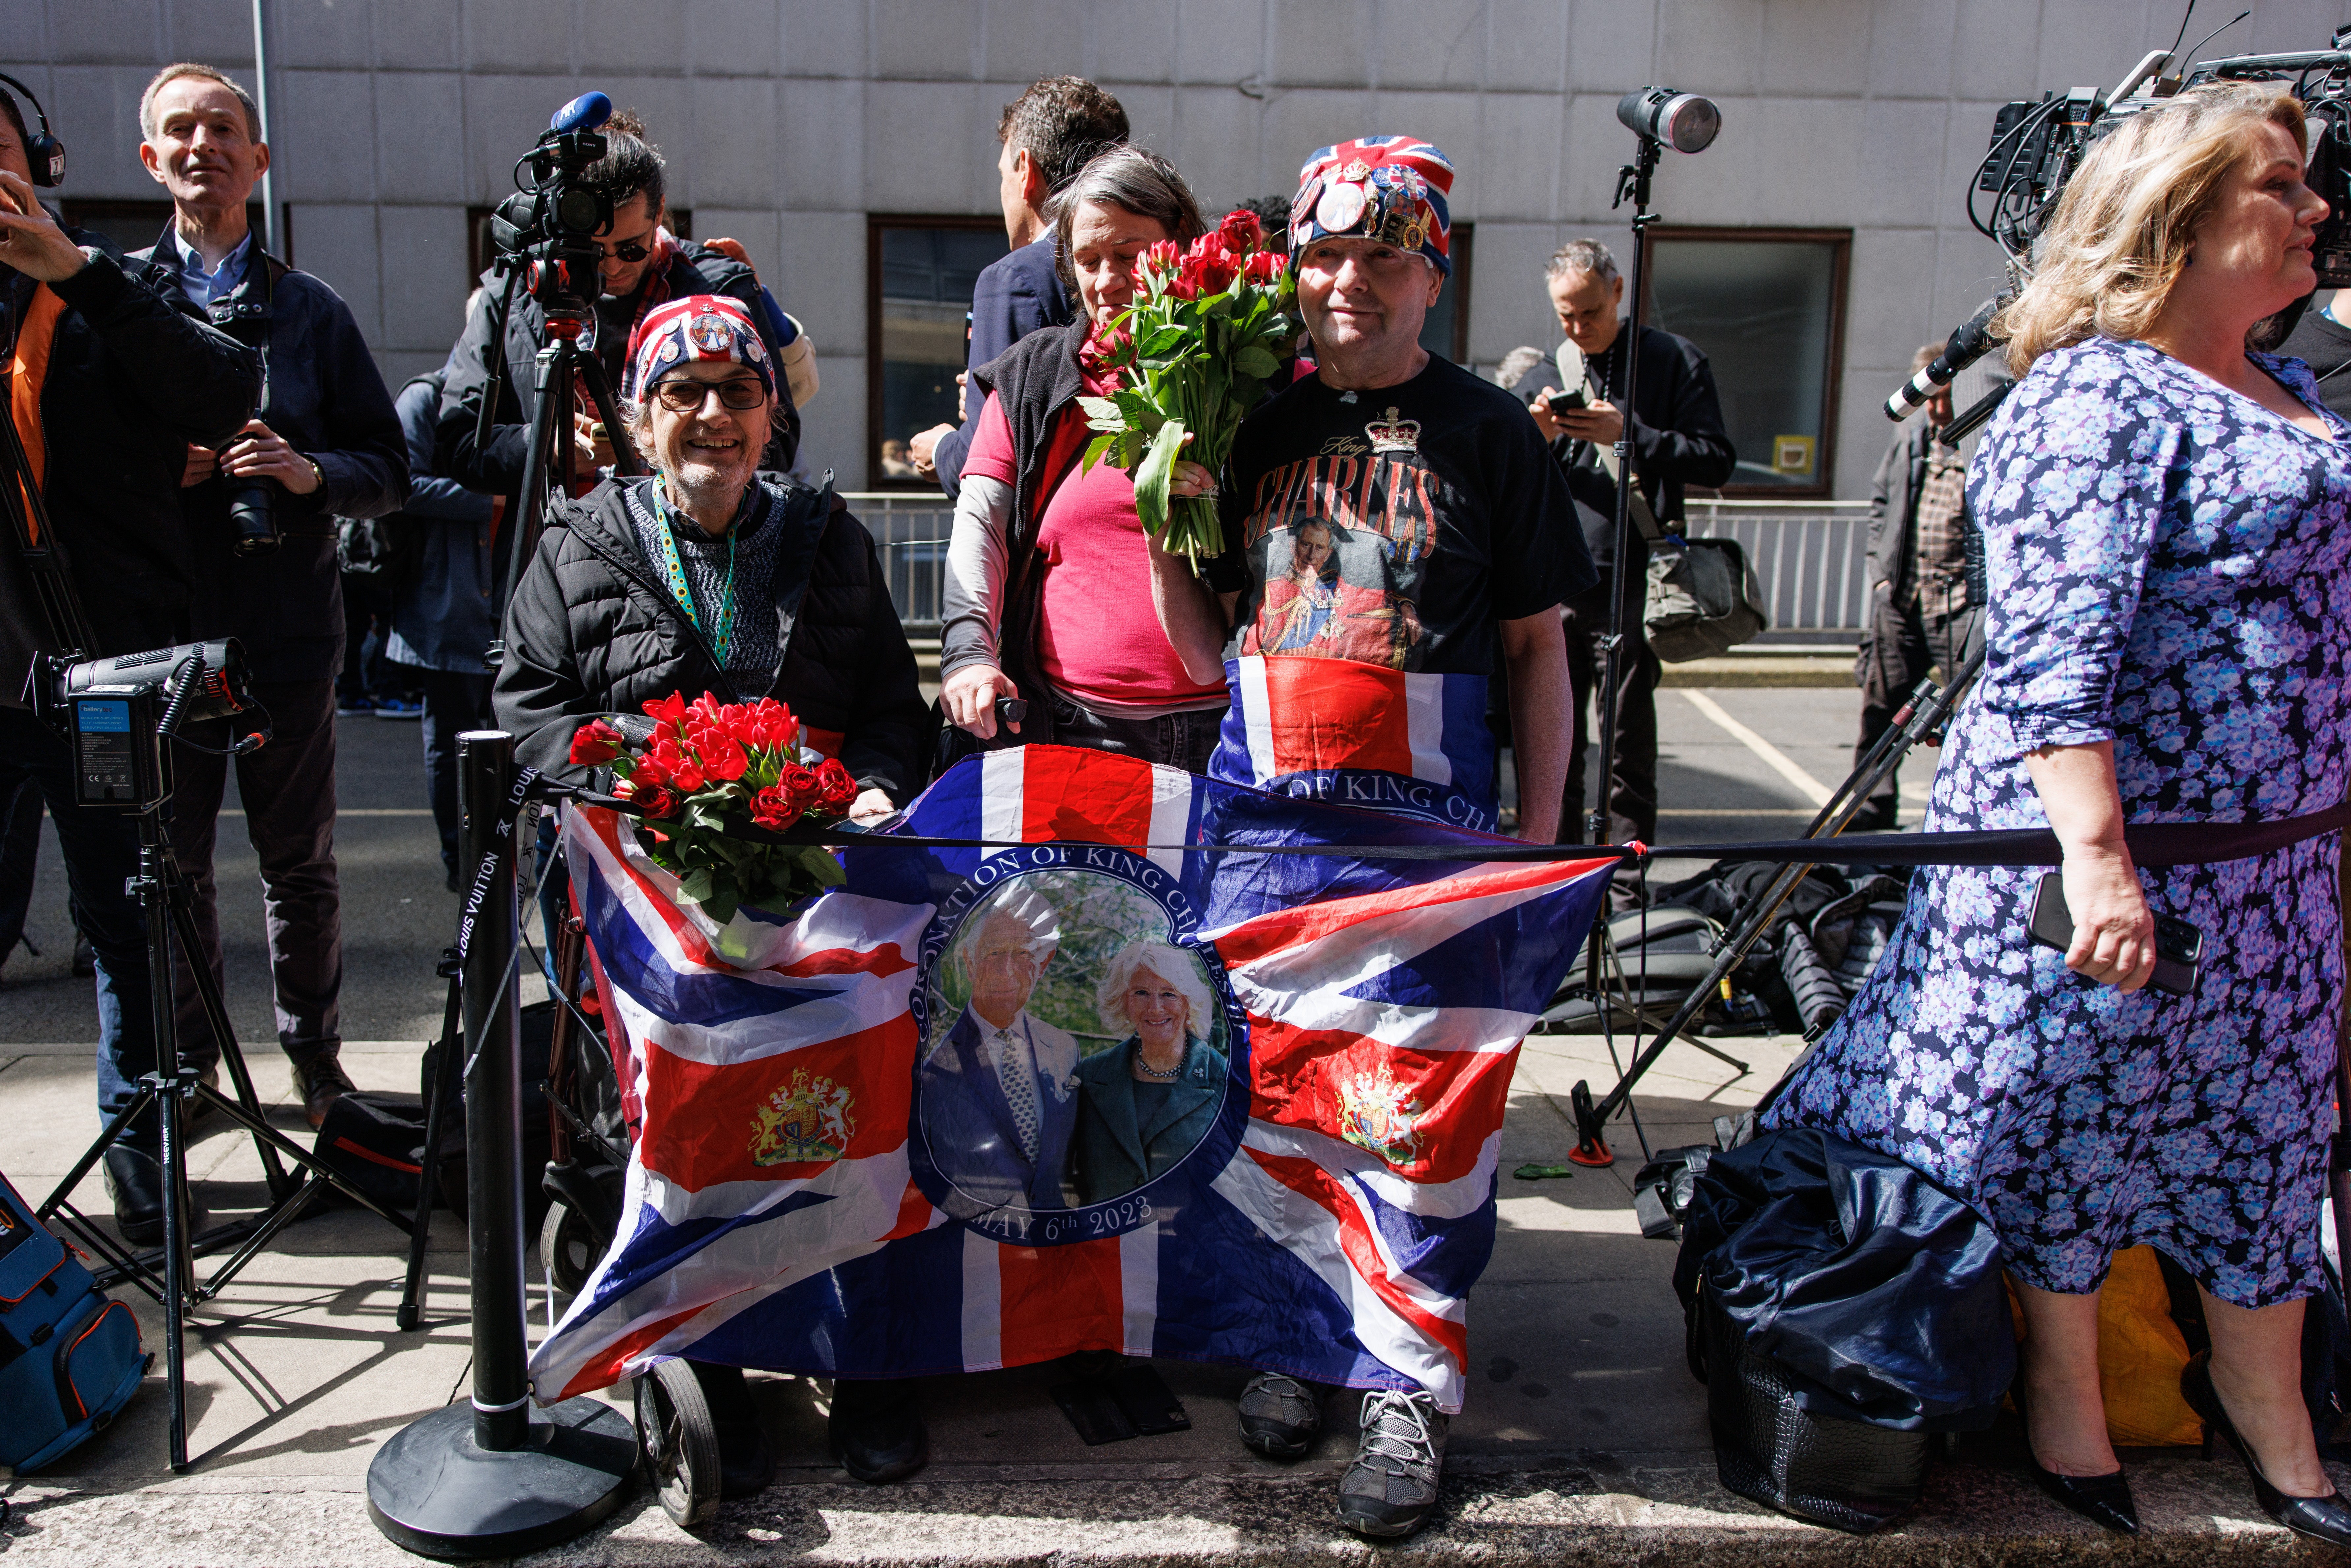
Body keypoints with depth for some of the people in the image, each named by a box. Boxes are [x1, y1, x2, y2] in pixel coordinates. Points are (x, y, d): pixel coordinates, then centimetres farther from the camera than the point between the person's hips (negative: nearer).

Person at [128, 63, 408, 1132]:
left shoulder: (309, 309, 10)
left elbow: (390, 470, 7)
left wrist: (311, 472, -13)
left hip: (286, 634, 0)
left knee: (300, 865, 8)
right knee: (172, 866, 7)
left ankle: (315, 1056, 21)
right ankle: (184, 1066, 22)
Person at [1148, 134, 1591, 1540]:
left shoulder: (1488, 431, 4)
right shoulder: (1256, 430, 11)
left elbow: (1538, 646, 3)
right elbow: (1208, 652, 11)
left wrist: (1541, 832, -3)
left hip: (1431, 818, -3)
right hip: (1262, 800, 3)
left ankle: (1410, 1385, 14)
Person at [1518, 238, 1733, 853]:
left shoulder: (1674, 361, 4)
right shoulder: (1545, 375, 15)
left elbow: (1716, 459, -5)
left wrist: (1628, 434, -15)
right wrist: (1540, 439, -5)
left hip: (1629, 585, -3)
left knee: (1629, 749, -1)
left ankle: (1626, 888, 8)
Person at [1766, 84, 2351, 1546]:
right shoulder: (2096, 396, -15)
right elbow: (2055, 649, -24)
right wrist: (2097, 859, -31)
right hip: (2099, 836, -9)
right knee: (2068, 1114, 7)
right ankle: (2066, 1388, 28)